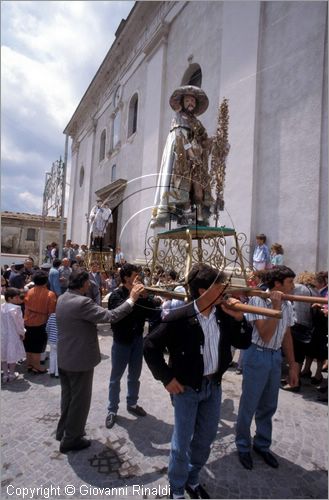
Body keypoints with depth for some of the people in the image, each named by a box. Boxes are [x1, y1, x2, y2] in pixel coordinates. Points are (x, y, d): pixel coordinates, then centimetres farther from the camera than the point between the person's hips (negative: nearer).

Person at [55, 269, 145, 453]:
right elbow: (111, 316, -30)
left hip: (64, 357, 9)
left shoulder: (63, 299, 1)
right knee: (80, 400, 10)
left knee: (68, 397, 26)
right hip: (80, 359, -9)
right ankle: (71, 439, 26)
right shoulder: (82, 302, -28)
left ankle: (63, 431, 42)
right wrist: (132, 299, -23)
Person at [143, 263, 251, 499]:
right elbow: (150, 346, -16)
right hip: (187, 388, -5)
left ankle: (192, 480, 47)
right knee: (182, 443, 11)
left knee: (206, 438, 21)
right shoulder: (180, 317, -23)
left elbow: (244, 343, 0)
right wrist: (167, 378, -14)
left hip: (214, 385, 6)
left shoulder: (223, 314, -7)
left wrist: (239, 318, -17)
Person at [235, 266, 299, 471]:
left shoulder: (287, 305, 2)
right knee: (249, 405, 8)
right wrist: (276, 307, -27)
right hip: (257, 355, -6)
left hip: (276, 356, 6)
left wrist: (293, 365, 12)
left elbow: (287, 336, 10)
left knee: (269, 406, 18)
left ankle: (262, 445, 38)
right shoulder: (258, 300, -19)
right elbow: (265, 335, -24)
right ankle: (243, 447, 29)